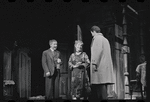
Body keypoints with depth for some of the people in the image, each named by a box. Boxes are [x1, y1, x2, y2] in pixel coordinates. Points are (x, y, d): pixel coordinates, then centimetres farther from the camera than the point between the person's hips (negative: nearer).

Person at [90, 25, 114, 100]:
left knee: (101, 84, -12)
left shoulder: (97, 38, -3)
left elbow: (97, 51, -15)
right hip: (106, 65, 9)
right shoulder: (105, 39, 24)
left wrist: (94, 63, -17)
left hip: (100, 65, -9)